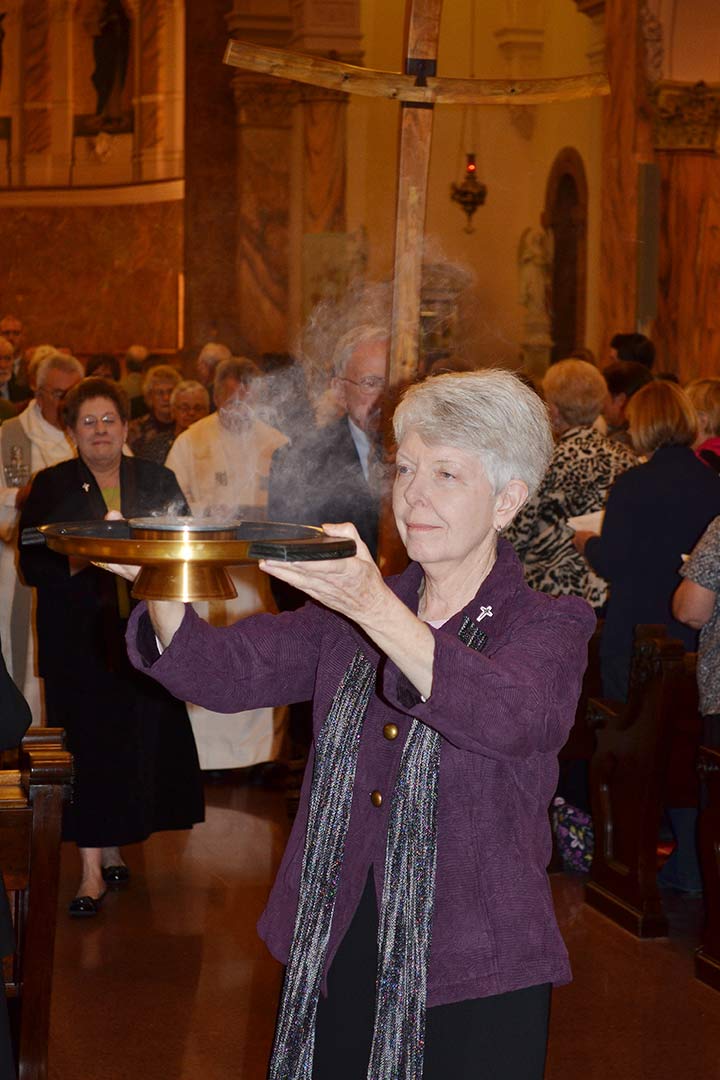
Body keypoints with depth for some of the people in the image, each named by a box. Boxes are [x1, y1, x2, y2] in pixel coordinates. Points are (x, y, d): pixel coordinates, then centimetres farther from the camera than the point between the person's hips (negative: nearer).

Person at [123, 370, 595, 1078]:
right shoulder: (347, 613, 10)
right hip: (330, 961, 4)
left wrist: (373, 607, -39)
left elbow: (511, 716, -27)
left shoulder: (550, 625, -5)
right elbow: (227, 671, -4)